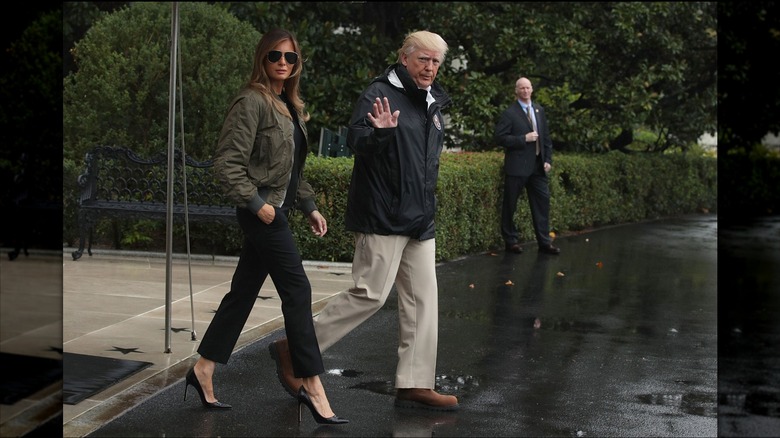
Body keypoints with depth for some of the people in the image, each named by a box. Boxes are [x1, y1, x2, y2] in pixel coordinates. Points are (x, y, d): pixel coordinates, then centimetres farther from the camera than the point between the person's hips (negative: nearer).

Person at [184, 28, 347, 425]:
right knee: (297, 291, -8)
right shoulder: (252, 101, -12)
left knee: (243, 291, 12)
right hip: (262, 210, -9)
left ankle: (204, 370, 21)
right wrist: (256, 203, -20)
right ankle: (312, 385, -1)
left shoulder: (290, 106, 15)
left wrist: (309, 206, 15)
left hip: (277, 209, 9)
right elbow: (227, 161, -17)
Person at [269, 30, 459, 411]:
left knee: (423, 298, 6)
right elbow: (355, 141, -21)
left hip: (420, 220, 9)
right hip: (383, 218, -9)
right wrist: (380, 133, -40)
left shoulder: (433, 102, 16)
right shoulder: (380, 93, -10)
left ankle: (415, 385, 12)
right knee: (370, 294, -10)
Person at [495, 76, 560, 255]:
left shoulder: (539, 110, 12)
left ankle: (544, 242, 10)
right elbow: (499, 138, -12)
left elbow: (546, 136, 16)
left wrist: (548, 159, 7)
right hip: (517, 166, -5)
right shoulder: (509, 113, -7)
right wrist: (524, 138, -17)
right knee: (510, 205, 2)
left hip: (538, 166, 5)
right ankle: (511, 240, 15)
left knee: (542, 201, 4)